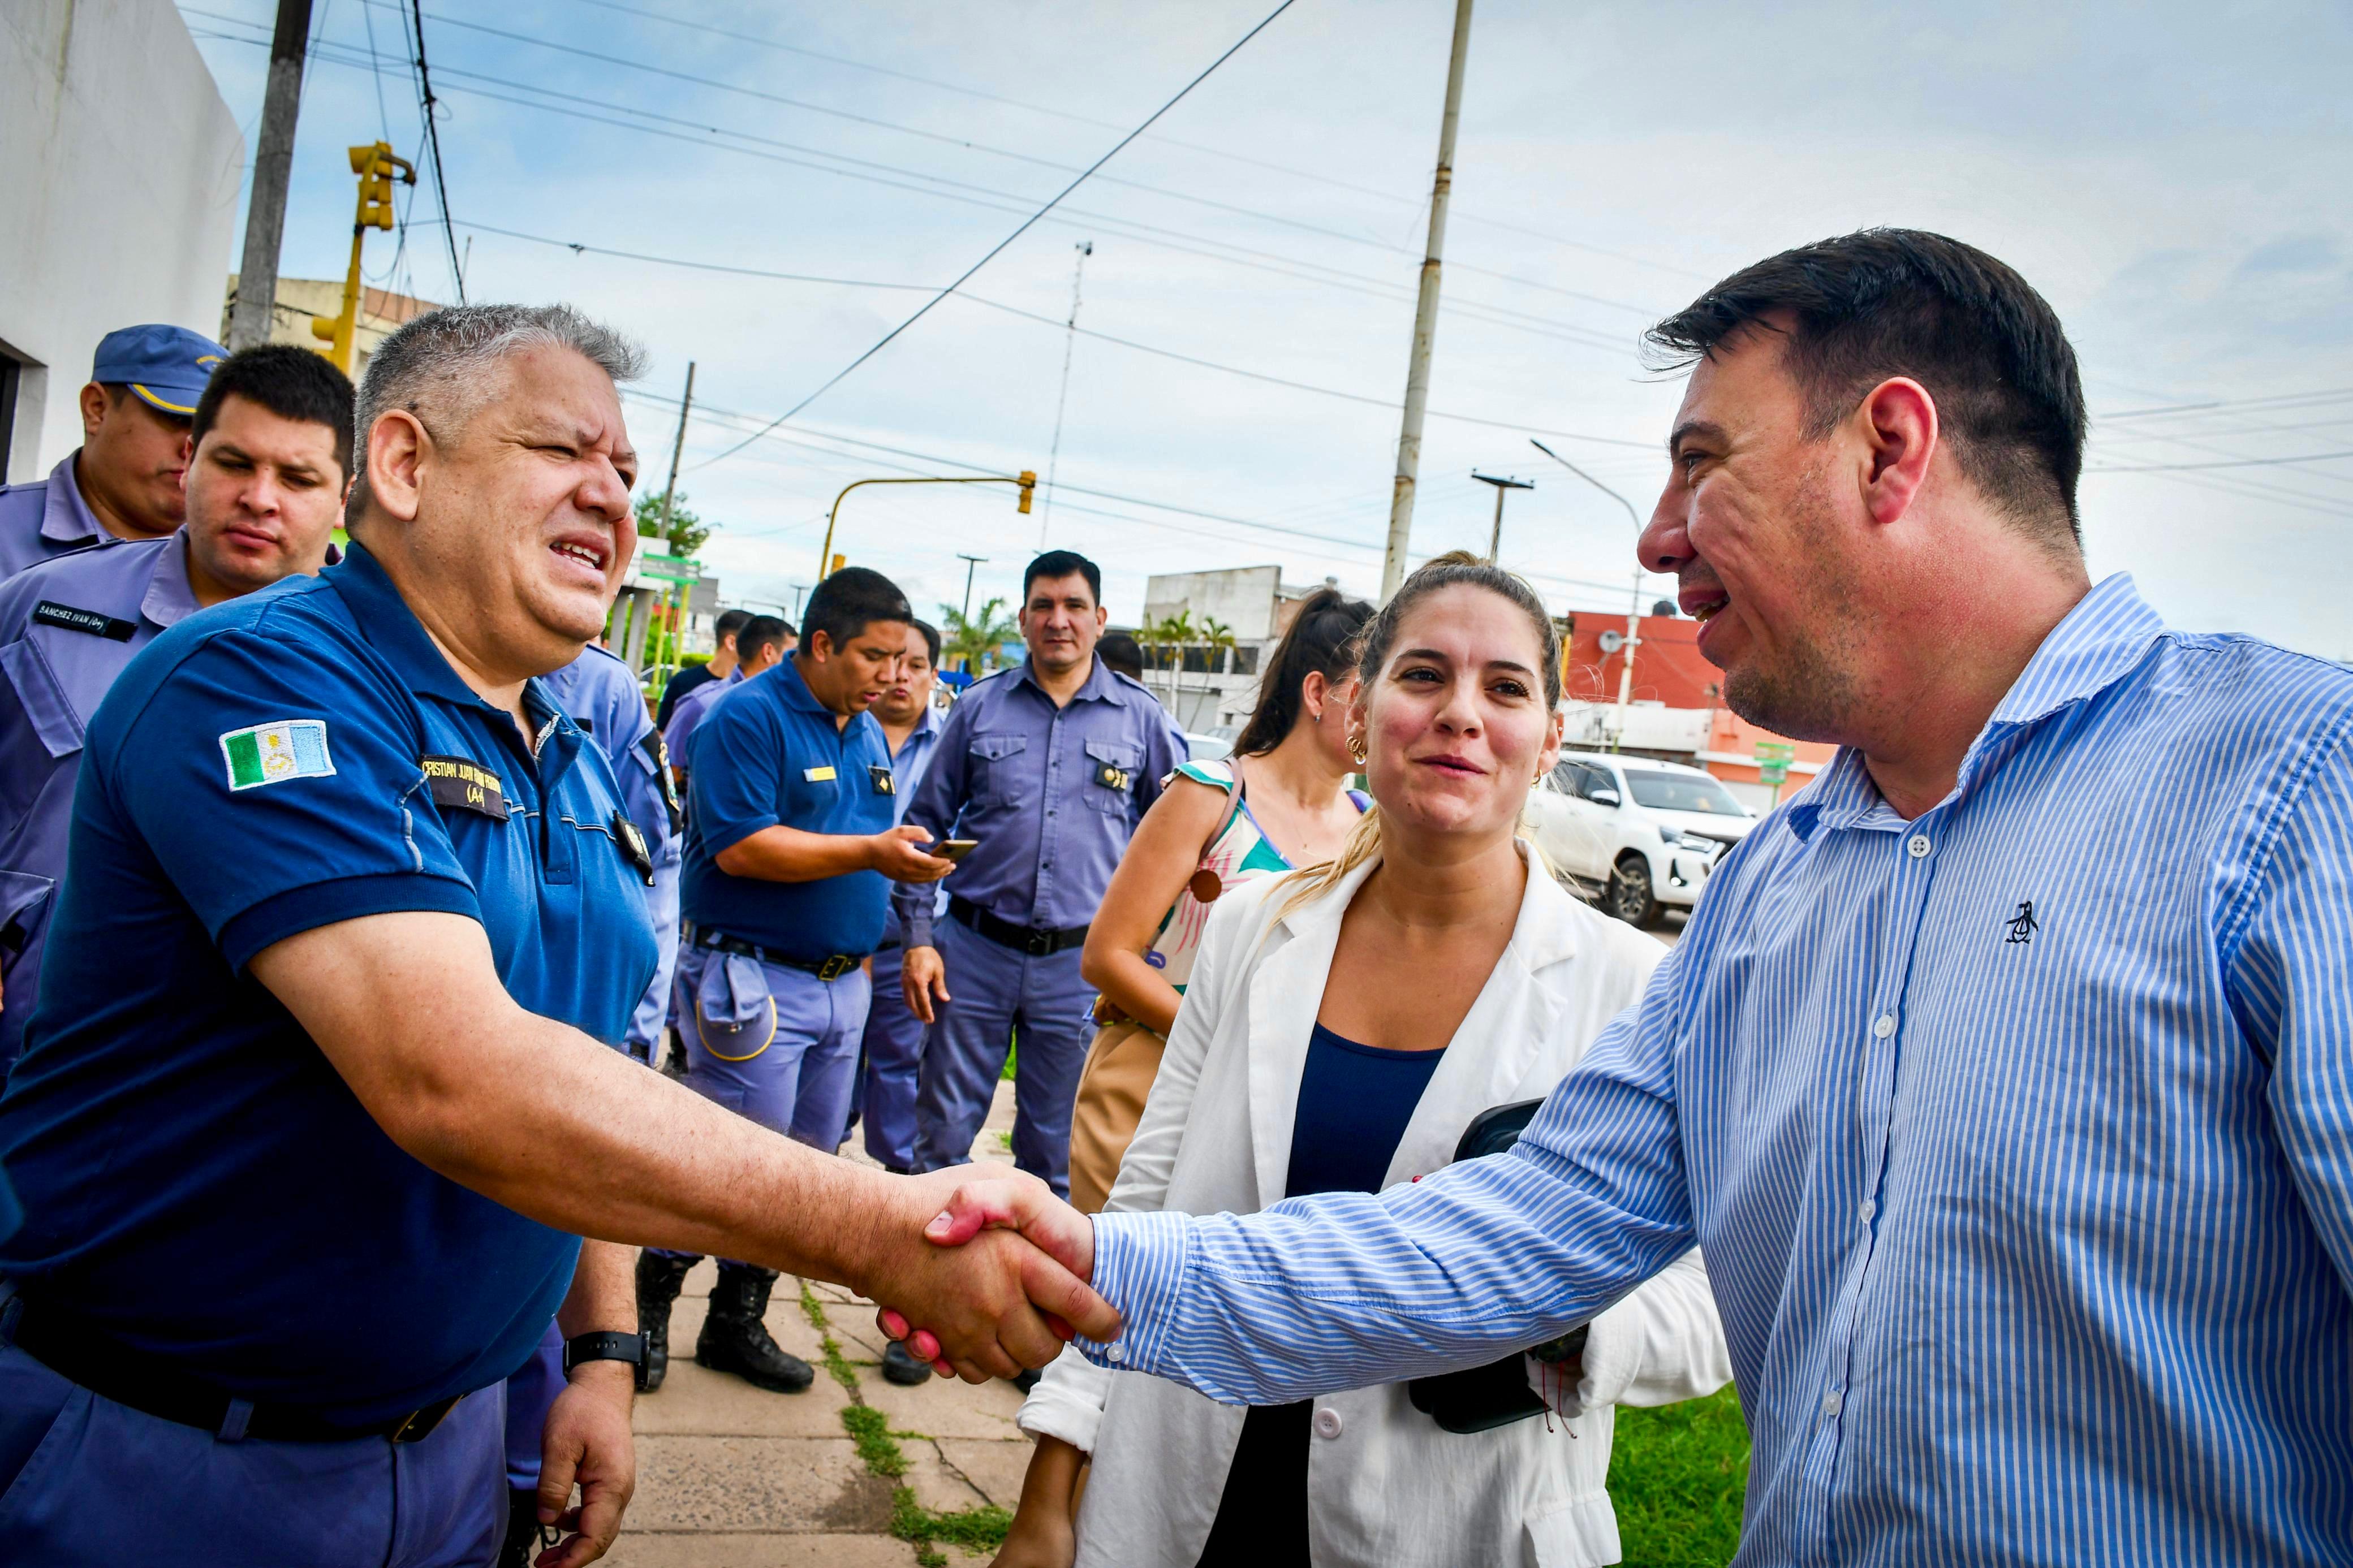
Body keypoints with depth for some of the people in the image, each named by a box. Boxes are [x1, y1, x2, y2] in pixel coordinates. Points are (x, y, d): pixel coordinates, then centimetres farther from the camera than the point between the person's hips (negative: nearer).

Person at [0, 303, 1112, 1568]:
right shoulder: (260, 678, -21)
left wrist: (602, 1351, 5)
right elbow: (452, 1080, -33)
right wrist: (881, 1231, -35)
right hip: (164, 1464, -7)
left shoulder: (581, 776, 7)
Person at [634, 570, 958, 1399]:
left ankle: (737, 1321, 26)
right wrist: (873, 852, -24)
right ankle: (649, 1300, 20)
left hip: (843, 983, 8)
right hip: (755, 979, -8)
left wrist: (861, 949, 13)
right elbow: (742, 848, -21)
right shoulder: (748, 717, -12)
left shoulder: (870, 734, 14)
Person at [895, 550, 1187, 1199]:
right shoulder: (979, 707, 4)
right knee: (943, 1134, 8)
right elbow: (926, 824, 8)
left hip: (1080, 965, 0)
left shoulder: (1142, 719, 2)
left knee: (1055, 1154, 11)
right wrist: (918, 938, -1)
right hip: (974, 951, 1)